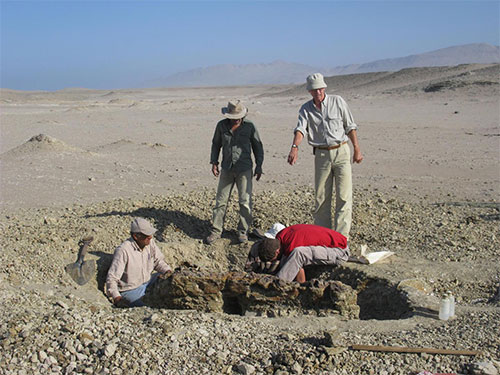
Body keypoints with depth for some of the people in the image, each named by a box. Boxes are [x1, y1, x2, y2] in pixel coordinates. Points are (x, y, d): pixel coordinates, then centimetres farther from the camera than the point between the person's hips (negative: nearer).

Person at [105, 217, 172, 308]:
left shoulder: (150, 242, -7)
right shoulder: (123, 250, -26)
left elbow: (158, 260, 9)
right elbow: (112, 278, -23)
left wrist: (168, 272, -9)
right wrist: (117, 298, -35)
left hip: (148, 282, 7)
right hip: (130, 290, -7)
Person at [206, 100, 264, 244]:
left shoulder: (249, 126, -3)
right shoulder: (221, 125, 1)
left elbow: (257, 146, 6)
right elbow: (216, 144, 14)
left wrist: (259, 166, 3)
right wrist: (214, 162, 6)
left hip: (244, 169, -2)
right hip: (227, 169, 2)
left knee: (245, 201, -2)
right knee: (221, 200, 2)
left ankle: (243, 232, 10)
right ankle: (216, 231, 10)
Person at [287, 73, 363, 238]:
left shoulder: (337, 101, 1)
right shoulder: (306, 109, 3)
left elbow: (350, 126, 6)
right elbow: (300, 128, -15)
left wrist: (357, 149, 3)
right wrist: (295, 147, -33)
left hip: (341, 152, -1)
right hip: (321, 155, 2)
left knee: (344, 196, -7)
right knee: (321, 197, 6)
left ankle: (341, 235, -4)